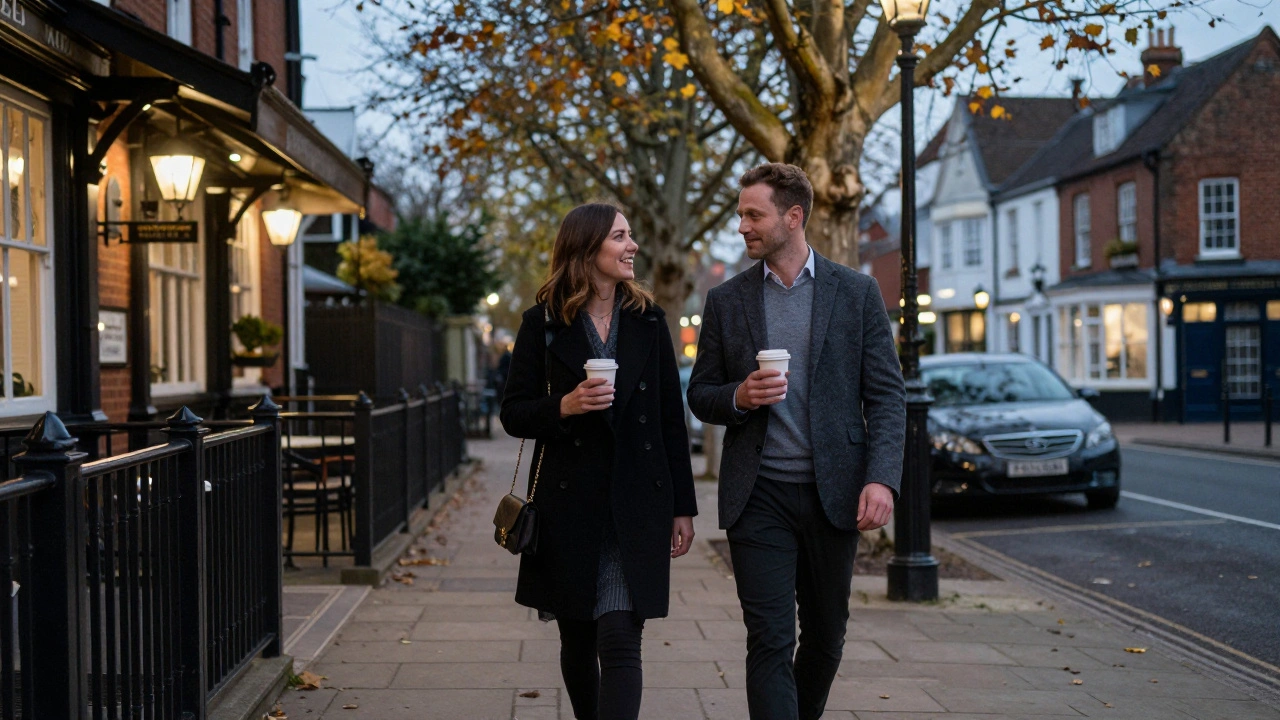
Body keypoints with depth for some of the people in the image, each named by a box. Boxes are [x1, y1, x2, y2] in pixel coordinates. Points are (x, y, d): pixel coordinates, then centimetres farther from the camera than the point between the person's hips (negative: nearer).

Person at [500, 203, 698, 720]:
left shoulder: (648, 320, 7)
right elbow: (513, 414, 3)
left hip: (637, 507, 0)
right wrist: (564, 406, -17)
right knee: (578, 643, 12)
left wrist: (682, 506, 7)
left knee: (620, 643, -11)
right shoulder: (543, 323, 1)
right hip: (569, 505, 0)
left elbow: (671, 419, 8)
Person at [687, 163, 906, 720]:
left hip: (832, 493, 1)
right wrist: (738, 397, -12)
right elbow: (700, 396, 11)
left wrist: (882, 477, -12)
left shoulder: (856, 292, 3)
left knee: (825, 636, 13)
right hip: (758, 496, 0)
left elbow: (886, 395, 0)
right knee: (770, 642, -7)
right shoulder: (726, 300, 7)